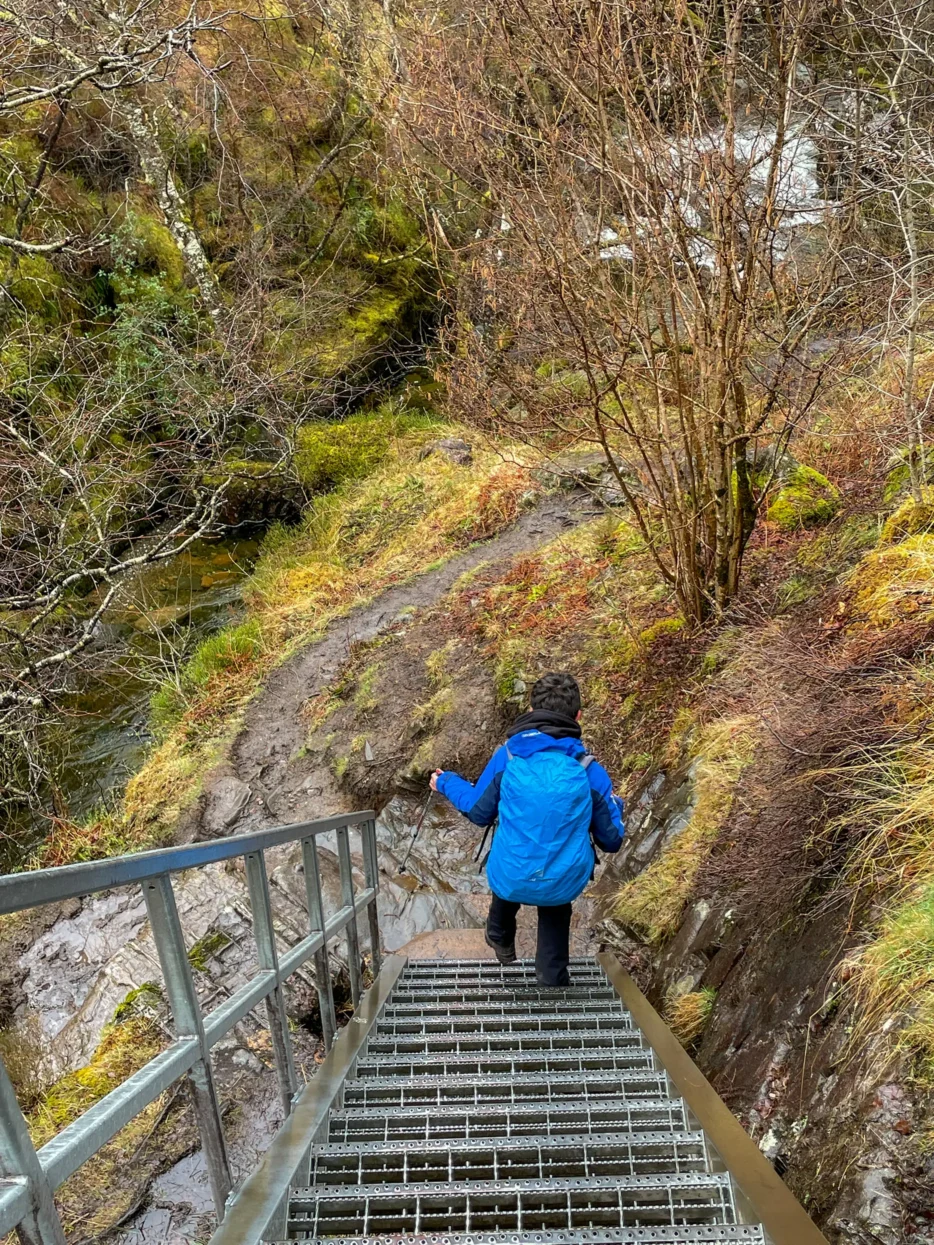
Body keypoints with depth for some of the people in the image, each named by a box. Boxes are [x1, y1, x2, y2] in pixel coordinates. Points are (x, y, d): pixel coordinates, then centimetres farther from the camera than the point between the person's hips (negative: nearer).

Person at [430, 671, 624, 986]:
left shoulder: (506, 757, -8)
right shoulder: (591, 772, -7)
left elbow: (479, 812, 6)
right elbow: (611, 841, 3)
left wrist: (446, 783, 24)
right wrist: (614, 804, 24)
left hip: (511, 880, 1)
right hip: (565, 886, 0)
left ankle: (501, 940, 52)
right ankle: (552, 974, 33)